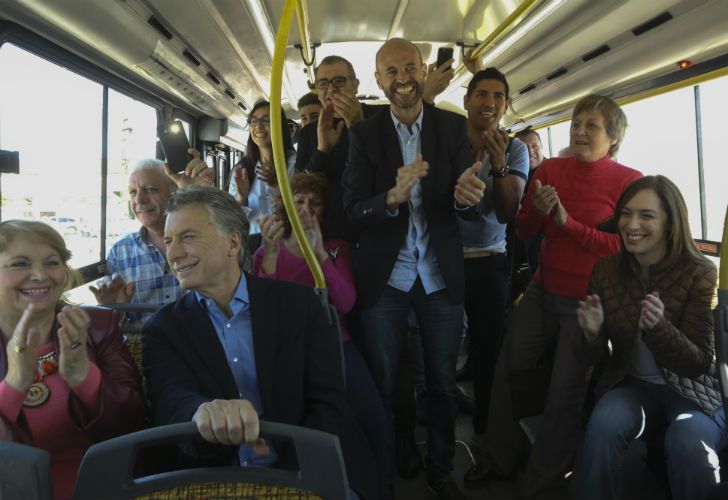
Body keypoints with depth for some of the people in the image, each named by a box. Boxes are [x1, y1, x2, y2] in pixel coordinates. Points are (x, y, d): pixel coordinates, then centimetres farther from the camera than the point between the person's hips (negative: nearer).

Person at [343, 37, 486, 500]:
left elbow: (470, 205, -7)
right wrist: (392, 197, -31)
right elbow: (352, 211, -11)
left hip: (441, 276, 2)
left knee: (443, 384, 15)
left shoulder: (455, 127, -2)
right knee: (380, 386, 11)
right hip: (383, 278, -1)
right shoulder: (364, 134, -5)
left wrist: (467, 197, -31)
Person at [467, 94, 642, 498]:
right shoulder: (550, 169, 1)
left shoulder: (628, 181, -11)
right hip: (543, 291, 5)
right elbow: (524, 232, 5)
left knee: (565, 393, 4)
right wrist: (538, 210, -17)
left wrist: (568, 222, -22)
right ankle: (498, 460, 36)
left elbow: (624, 246, -17)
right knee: (509, 370, 11)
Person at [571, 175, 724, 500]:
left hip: (695, 391, -1)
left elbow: (701, 364, -15)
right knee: (603, 426, -29)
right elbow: (589, 359, -2)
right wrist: (590, 334, -27)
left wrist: (658, 327, -35)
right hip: (632, 385, 2)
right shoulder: (606, 271, -6)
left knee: (688, 443, -32)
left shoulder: (700, 274, -14)